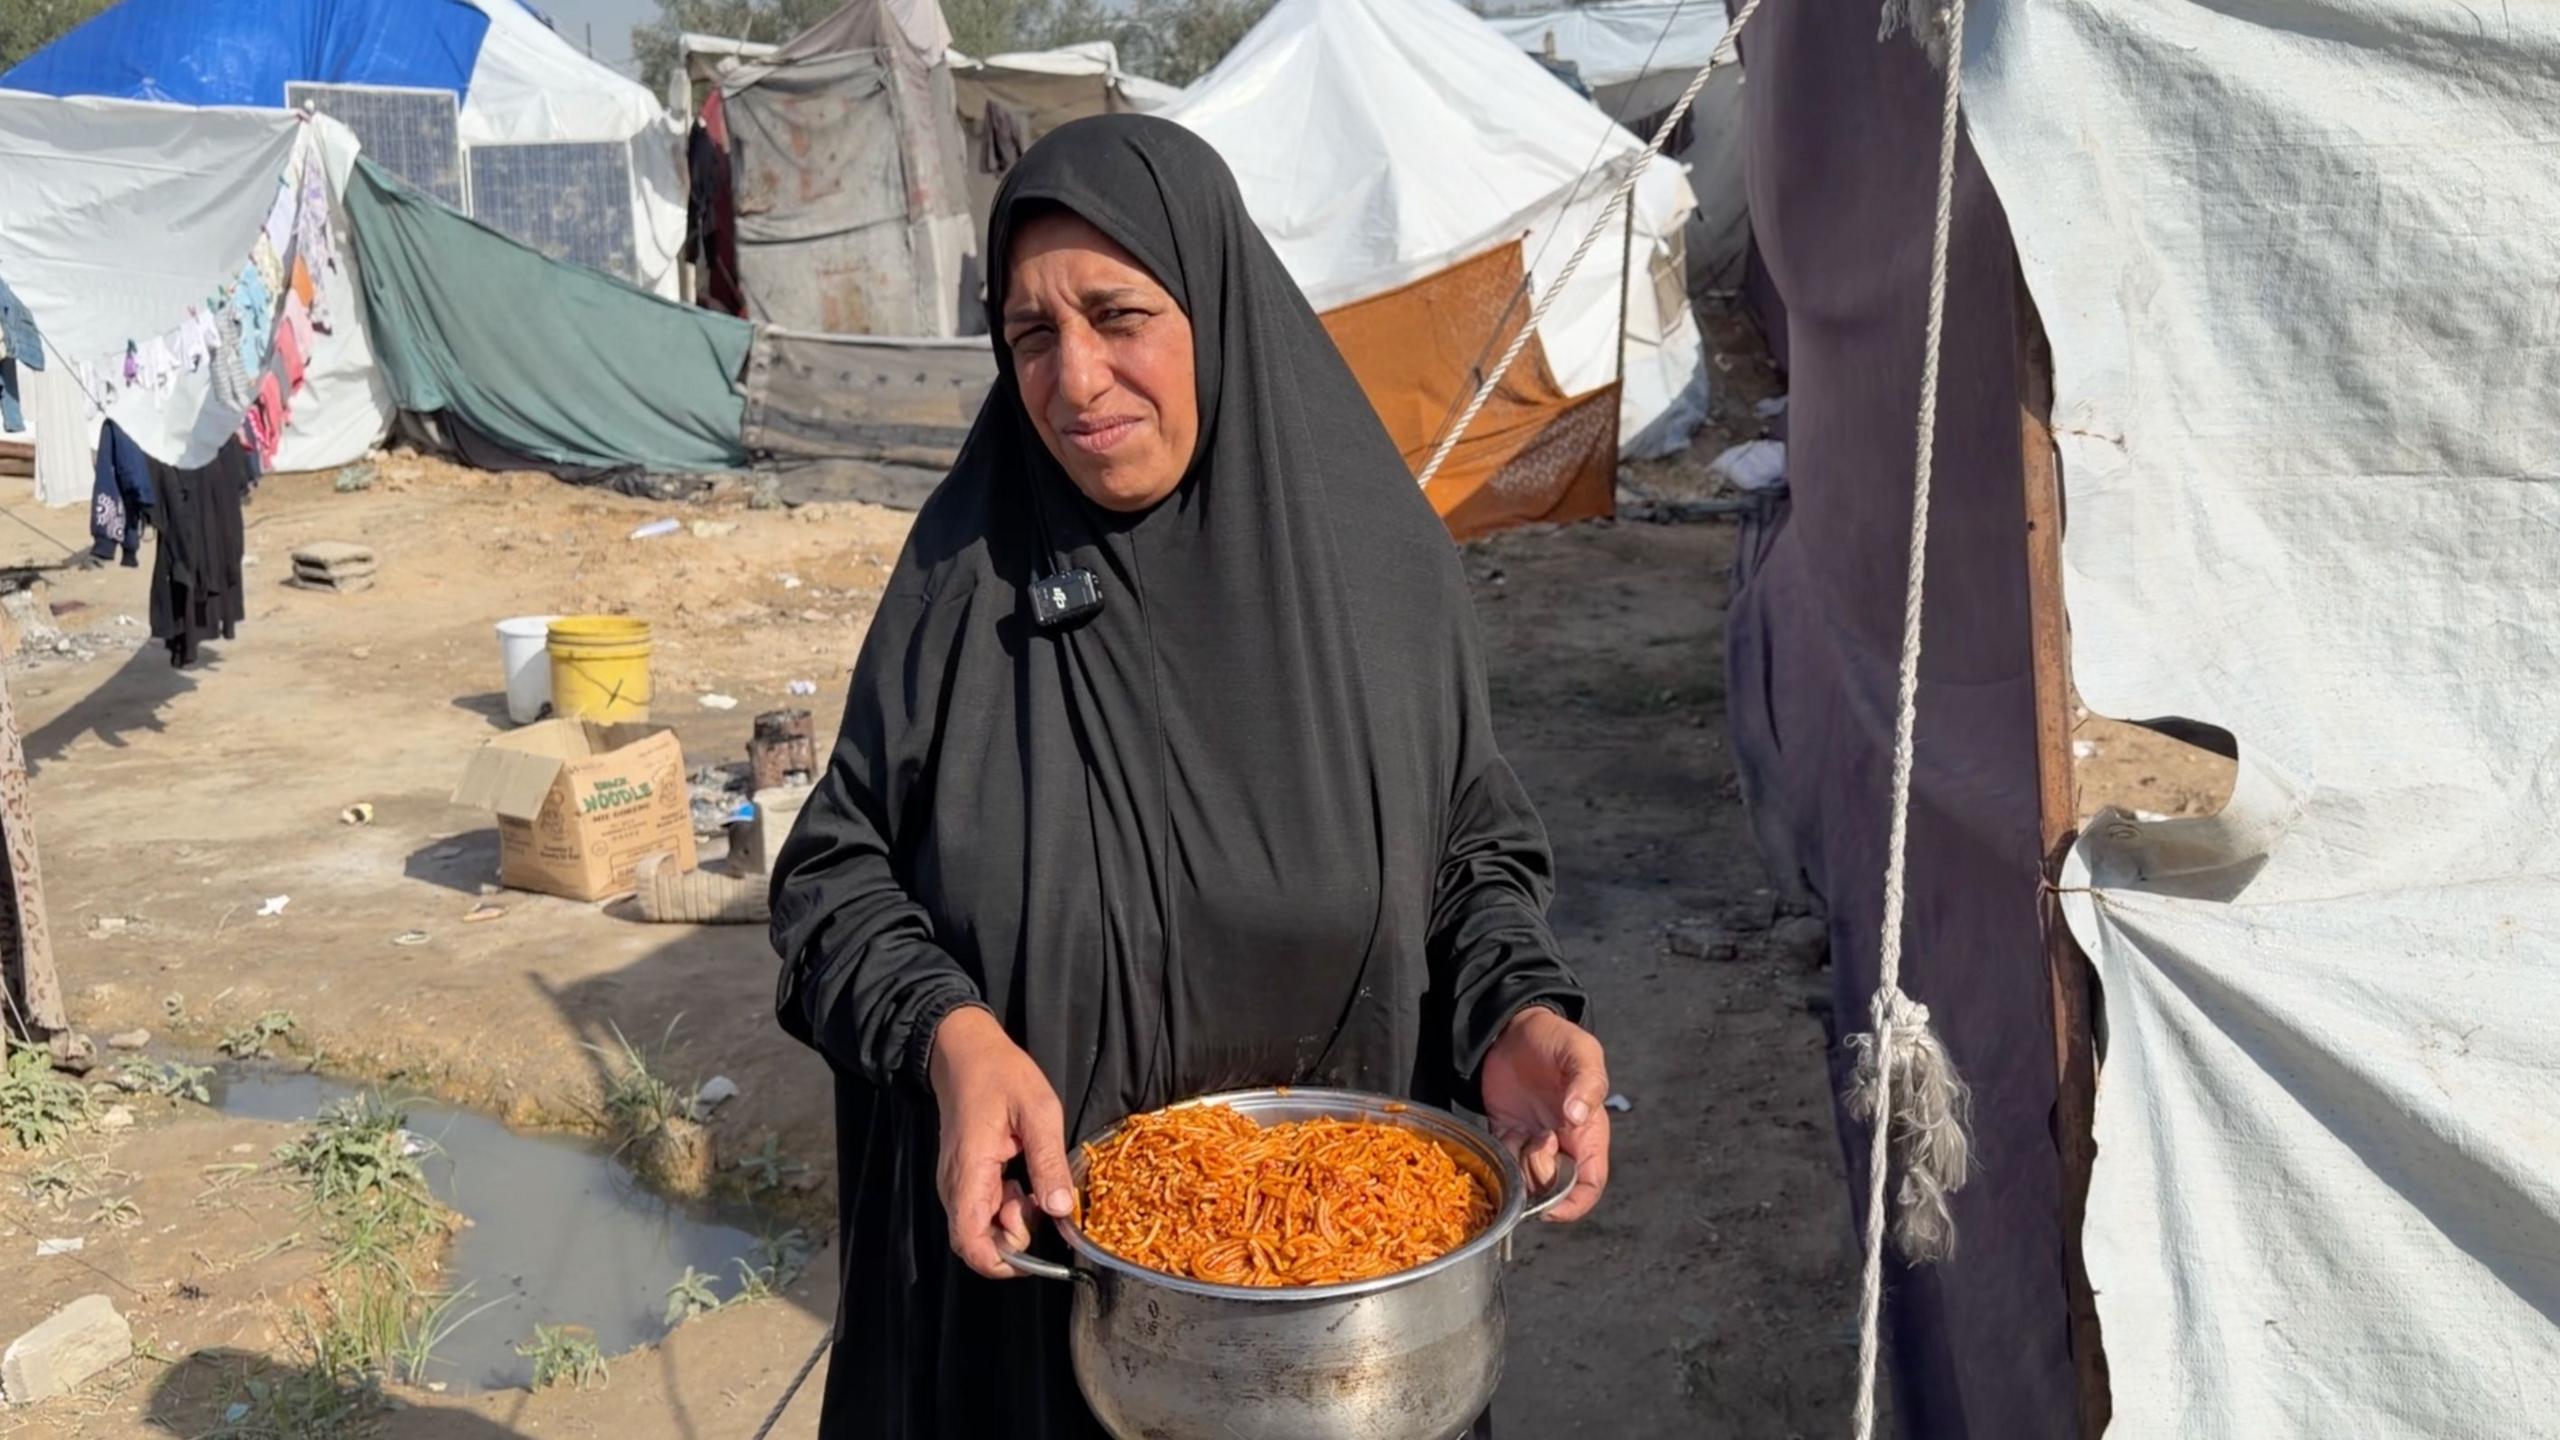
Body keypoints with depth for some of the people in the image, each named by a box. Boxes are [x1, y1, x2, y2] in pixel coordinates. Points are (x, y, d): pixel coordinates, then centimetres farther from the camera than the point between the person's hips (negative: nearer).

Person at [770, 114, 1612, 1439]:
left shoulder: (1380, 563, -8)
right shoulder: (970, 570, -10)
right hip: (1031, 1229, 0)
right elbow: (836, 871, -4)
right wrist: (950, 1034, -22)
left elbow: (1471, 851, 2)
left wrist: (1519, 1016, -17)